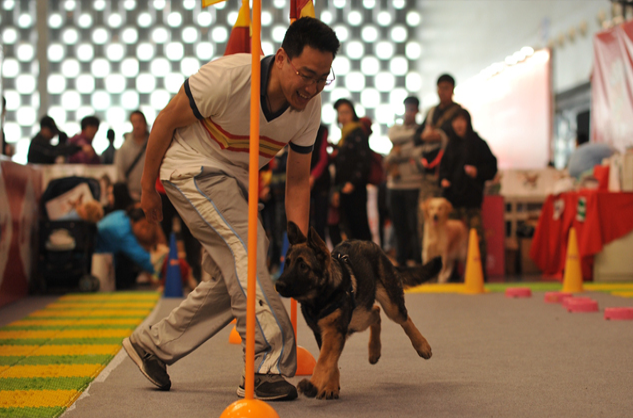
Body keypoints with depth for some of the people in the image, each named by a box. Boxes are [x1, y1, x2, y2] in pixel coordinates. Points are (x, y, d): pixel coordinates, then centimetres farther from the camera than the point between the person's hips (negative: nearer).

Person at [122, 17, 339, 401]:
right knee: (246, 246, -24)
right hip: (192, 167, -7)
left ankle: (153, 344, 23)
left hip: (235, 180, 7)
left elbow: (298, 182, -5)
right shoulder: (228, 77, -31)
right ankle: (268, 366, -23)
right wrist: (148, 187, -8)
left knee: (231, 278, 7)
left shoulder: (309, 108, -14)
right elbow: (167, 121, -17)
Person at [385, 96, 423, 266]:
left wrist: (393, 157, -3)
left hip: (414, 184, -4)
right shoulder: (395, 128, 18)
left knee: (415, 226, -6)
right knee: (399, 226, 7)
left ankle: (418, 261, -2)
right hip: (394, 185, 4)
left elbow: (417, 153, -8)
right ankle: (401, 261, 14)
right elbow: (394, 137, -4)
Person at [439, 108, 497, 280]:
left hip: (471, 197, -5)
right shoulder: (451, 145, 15)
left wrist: (477, 171, -17)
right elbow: (444, 165, 23)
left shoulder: (478, 143, -1)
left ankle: (480, 271, -4)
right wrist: (443, 179, 5)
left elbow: (491, 166, -1)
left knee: (475, 233, -8)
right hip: (452, 196, 5)